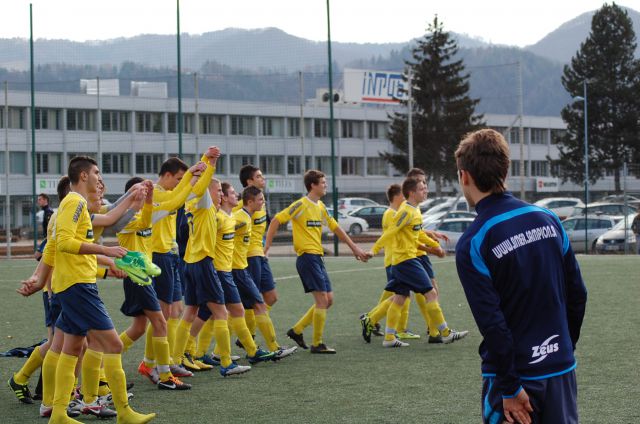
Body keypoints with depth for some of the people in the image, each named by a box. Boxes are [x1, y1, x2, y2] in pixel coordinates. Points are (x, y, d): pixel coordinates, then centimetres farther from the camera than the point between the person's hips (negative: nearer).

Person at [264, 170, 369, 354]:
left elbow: (335, 227, 23)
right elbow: (276, 220, -12)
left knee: (328, 300, 8)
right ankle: (317, 344, -2)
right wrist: (267, 245, -15)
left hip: (318, 258, 9)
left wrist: (354, 247, 24)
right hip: (307, 257, -9)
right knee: (322, 299, -9)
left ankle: (297, 330, 18)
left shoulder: (321, 207, 14)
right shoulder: (301, 205, -11)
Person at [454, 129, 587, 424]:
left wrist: (510, 389, -11)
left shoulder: (472, 244, -13)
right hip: (561, 369, 5)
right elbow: (577, 295, 7)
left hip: (516, 373, -5)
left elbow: (493, 324, -17)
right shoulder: (549, 220, 2)